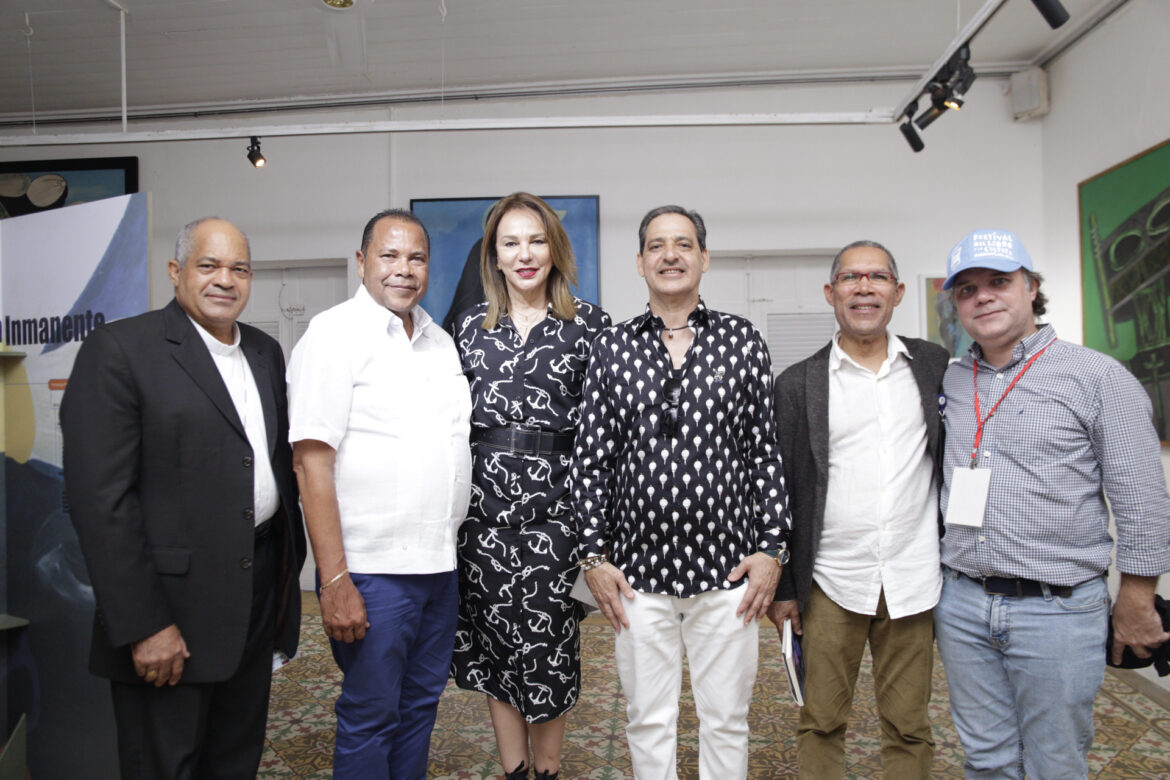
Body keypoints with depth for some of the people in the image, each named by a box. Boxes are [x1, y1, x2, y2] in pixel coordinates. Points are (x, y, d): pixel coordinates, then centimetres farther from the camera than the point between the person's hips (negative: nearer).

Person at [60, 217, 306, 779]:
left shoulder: (265, 352, 11)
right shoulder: (119, 349, -10)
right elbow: (99, 499, -15)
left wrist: (288, 569, 11)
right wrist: (142, 625, -17)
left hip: (260, 592, 6)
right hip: (173, 604, -6)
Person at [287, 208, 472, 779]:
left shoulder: (439, 341, 12)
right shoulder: (335, 334, -9)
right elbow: (312, 462, -14)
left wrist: (453, 548, 13)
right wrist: (335, 580, -18)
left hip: (441, 564, 7)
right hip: (372, 570, -6)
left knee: (420, 705, 18)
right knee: (370, 716, 6)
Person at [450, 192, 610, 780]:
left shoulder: (587, 323, 0)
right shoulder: (471, 325, 10)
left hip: (553, 503, -3)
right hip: (484, 503, 3)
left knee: (545, 640, 4)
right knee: (495, 642, 11)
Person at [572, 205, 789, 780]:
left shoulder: (743, 342, 2)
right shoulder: (611, 350, 3)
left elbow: (765, 451, 2)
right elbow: (591, 460, 3)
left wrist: (772, 548, -2)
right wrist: (595, 557, -1)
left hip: (727, 568, 0)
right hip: (639, 570, 1)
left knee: (726, 720, 13)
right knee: (648, 722, 13)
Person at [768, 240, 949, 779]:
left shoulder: (936, 366, 5)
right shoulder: (797, 385, 0)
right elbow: (778, 491, 2)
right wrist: (781, 588, 2)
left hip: (913, 582, 2)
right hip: (831, 584, -1)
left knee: (909, 730, 12)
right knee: (821, 724, 9)